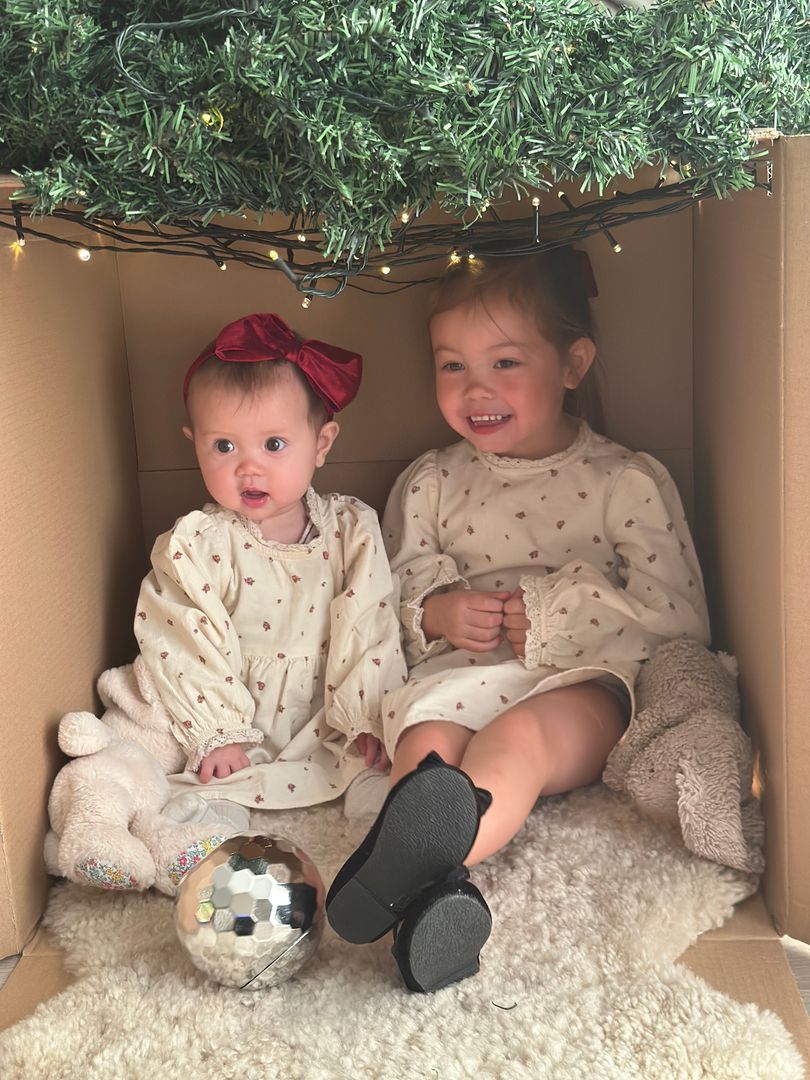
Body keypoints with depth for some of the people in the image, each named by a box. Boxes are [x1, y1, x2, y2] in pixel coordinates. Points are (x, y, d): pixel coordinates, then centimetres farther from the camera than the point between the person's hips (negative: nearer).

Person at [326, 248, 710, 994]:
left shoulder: (628, 481, 7)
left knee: (519, 735, -36)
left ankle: (412, 864, -61)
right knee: (426, 742, -32)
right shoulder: (429, 484, 17)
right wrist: (438, 612, -3)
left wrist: (552, 611, -10)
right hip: (462, 673, 3)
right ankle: (432, 890, -57)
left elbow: (682, 619, 1)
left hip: (587, 682, -3)